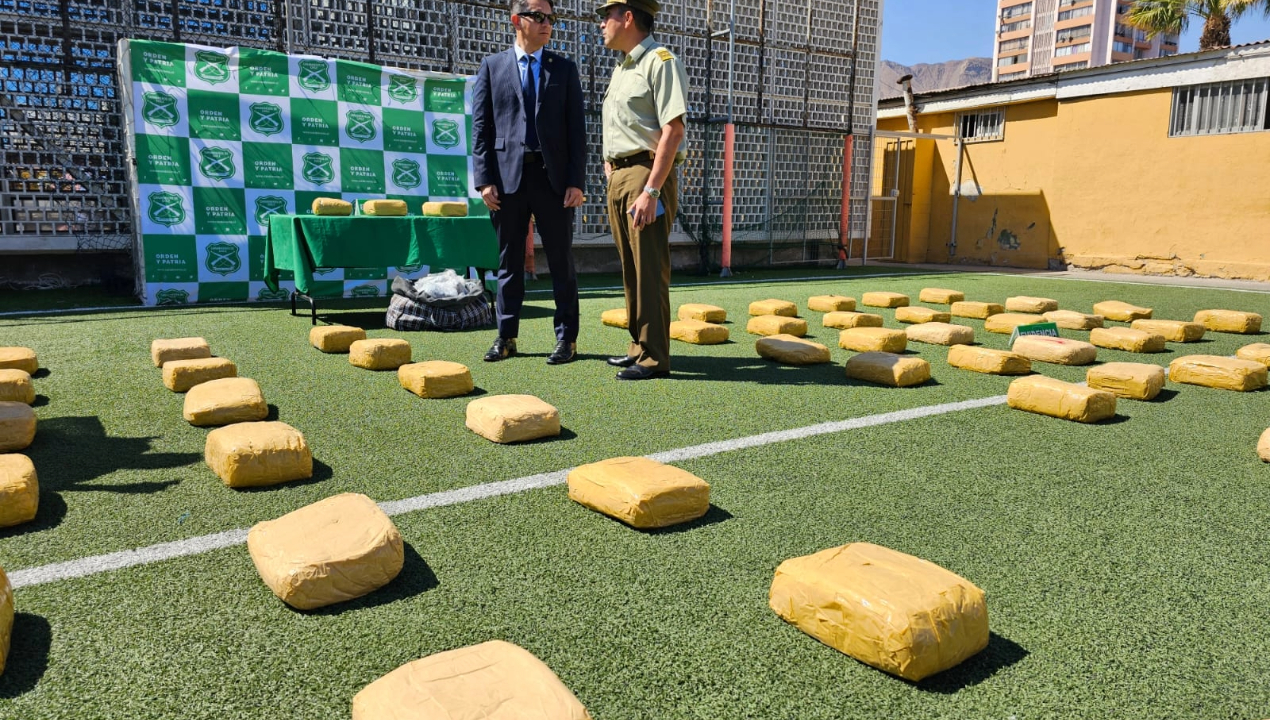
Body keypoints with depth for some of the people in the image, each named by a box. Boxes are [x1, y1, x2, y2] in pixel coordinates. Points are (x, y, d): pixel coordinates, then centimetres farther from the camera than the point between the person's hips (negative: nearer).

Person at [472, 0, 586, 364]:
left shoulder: (564, 68, 10)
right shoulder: (492, 66, 9)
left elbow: (576, 128, 4)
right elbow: (481, 127, 4)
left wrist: (576, 181, -5)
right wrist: (484, 179, -5)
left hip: (553, 177, 0)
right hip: (508, 175, 0)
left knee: (561, 260, 2)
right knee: (509, 260, 7)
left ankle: (567, 338, 10)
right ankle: (506, 337, 16)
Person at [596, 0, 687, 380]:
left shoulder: (660, 61, -7)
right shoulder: (621, 68, 20)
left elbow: (673, 131, -17)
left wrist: (650, 190, -23)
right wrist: (610, 168, 12)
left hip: (647, 175, -9)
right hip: (618, 177, 9)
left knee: (650, 269, -8)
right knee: (631, 268, 11)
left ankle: (654, 357, -2)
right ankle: (639, 345, 20)